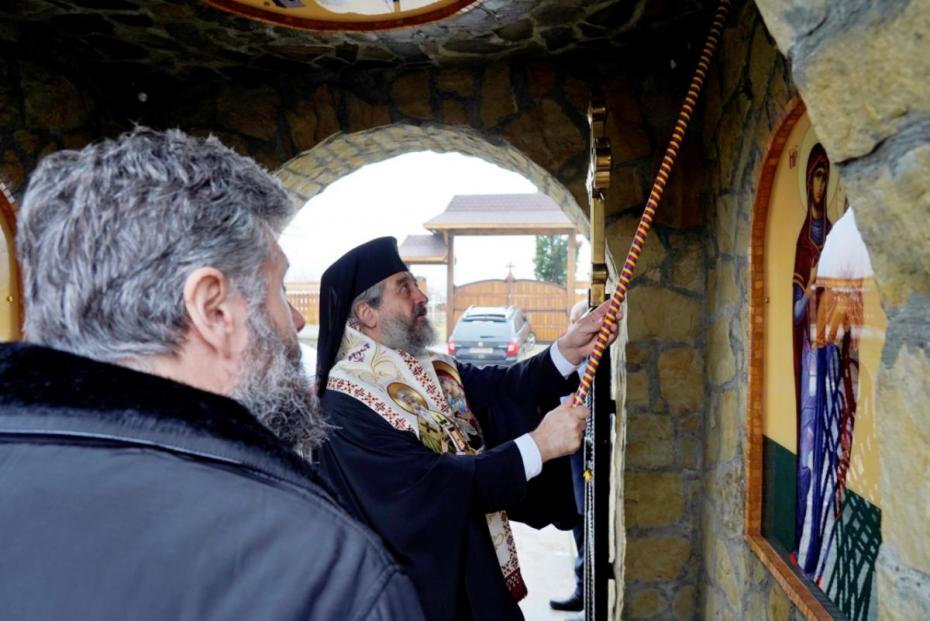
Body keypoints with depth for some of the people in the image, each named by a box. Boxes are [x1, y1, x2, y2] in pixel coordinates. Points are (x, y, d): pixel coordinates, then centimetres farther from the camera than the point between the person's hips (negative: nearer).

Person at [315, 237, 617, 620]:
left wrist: (567, 351, -23)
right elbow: (428, 487, -28)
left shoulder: (435, 370, 4)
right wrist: (538, 445, -29)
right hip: (421, 586, -7)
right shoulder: (346, 404, -22)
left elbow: (503, 388, -7)